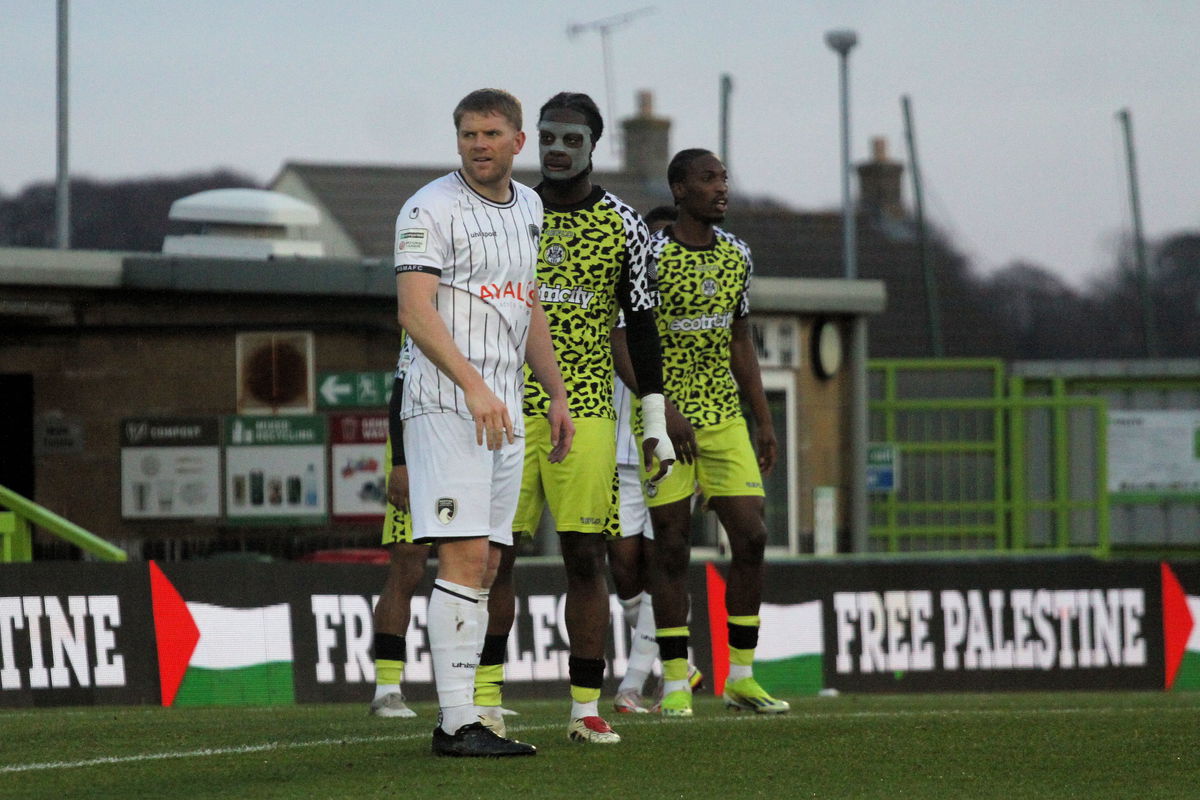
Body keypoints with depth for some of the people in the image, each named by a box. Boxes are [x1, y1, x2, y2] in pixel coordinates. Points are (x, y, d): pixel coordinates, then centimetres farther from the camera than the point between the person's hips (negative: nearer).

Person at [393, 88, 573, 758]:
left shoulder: (528, 207, 16)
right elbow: (415, 311, -17)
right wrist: (474, 387, -26)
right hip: (446, 402, -8)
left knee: (484, 565, 5)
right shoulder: (432, 208, -8)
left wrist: (557, 394, 20)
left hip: (505, 410, 8)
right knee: (465, 557, -14)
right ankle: (459, 723, -15)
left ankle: (459, 719, 7)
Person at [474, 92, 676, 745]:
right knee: (496, 551, -3)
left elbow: (641, 326, 8)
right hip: (509, 410, 1)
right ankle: (484, 699, 2)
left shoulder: (623, 225, 5)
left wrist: (656, 422, 4)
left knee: (585, 556, -2)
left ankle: (586, 709, 2)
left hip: (586, 414, -1)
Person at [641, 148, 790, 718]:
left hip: (724, 415, 6)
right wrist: (664, 411, -21)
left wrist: (763, 420, 15)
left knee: (751, 537, -1)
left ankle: (741, 676, 7)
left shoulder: (737, 255, 9)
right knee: (671, 546, -3)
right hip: (666, 419, -6)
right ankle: (675, 682, 3)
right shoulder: (650, 255, -10)